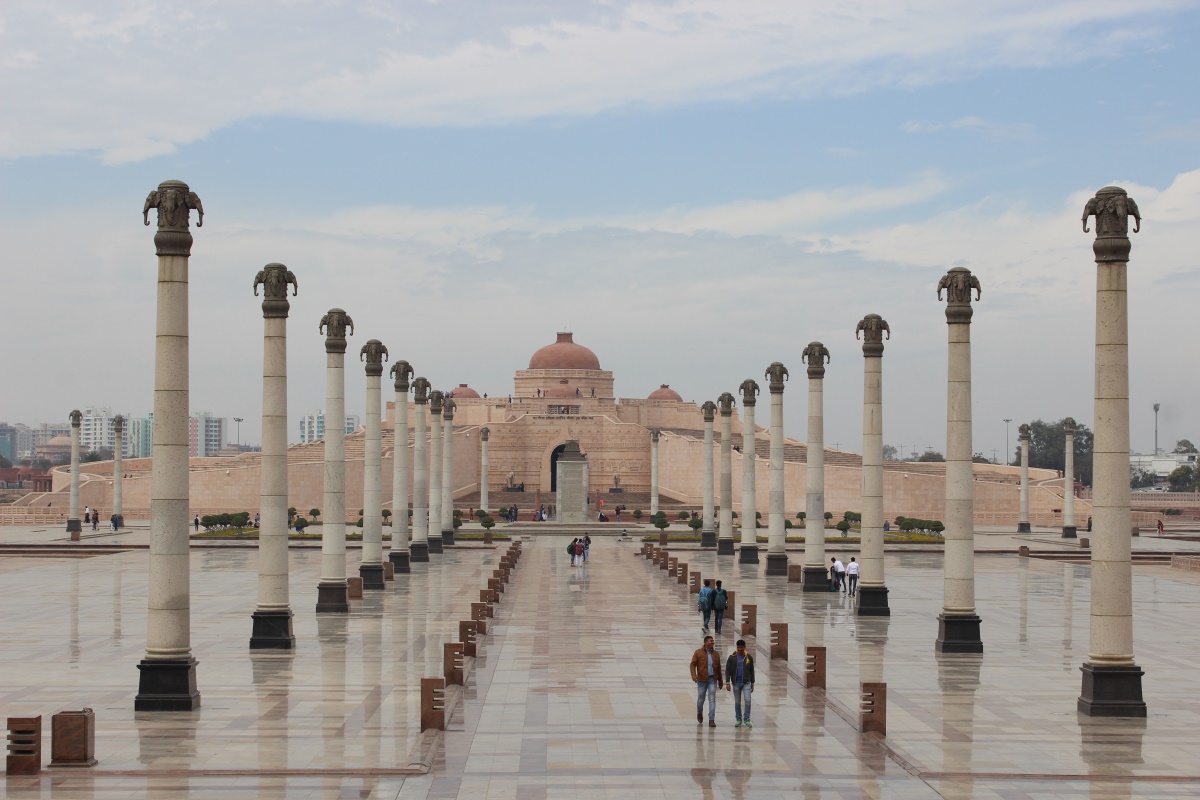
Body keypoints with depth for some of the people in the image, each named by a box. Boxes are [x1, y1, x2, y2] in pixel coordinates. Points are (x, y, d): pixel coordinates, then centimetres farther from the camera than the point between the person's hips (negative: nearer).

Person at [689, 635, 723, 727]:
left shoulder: (716, 654, 8)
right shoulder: (698, 653, -3)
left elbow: (718, 668, 14)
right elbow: (693, 665, -6)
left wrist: (720, 681, 17)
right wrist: (693, 675, -22)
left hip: (712, 679, 2)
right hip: (702, 680, -2)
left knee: (712, 700, -6)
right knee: (700, 699, 8)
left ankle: (711, 720, -7)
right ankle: (699, 714, 38)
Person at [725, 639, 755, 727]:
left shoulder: (749, 657, 2)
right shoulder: (732, 657, -2)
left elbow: (752, 671, 10)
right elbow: (727, 671, -1)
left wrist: (752, 684, 11)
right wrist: (727, 683, -9)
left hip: (746, 683, 0)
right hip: (736, 683, 0)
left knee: (747, 700, -13)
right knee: (737, 702, 6)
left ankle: (746, 720, -6)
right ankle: (738, 720, 17)